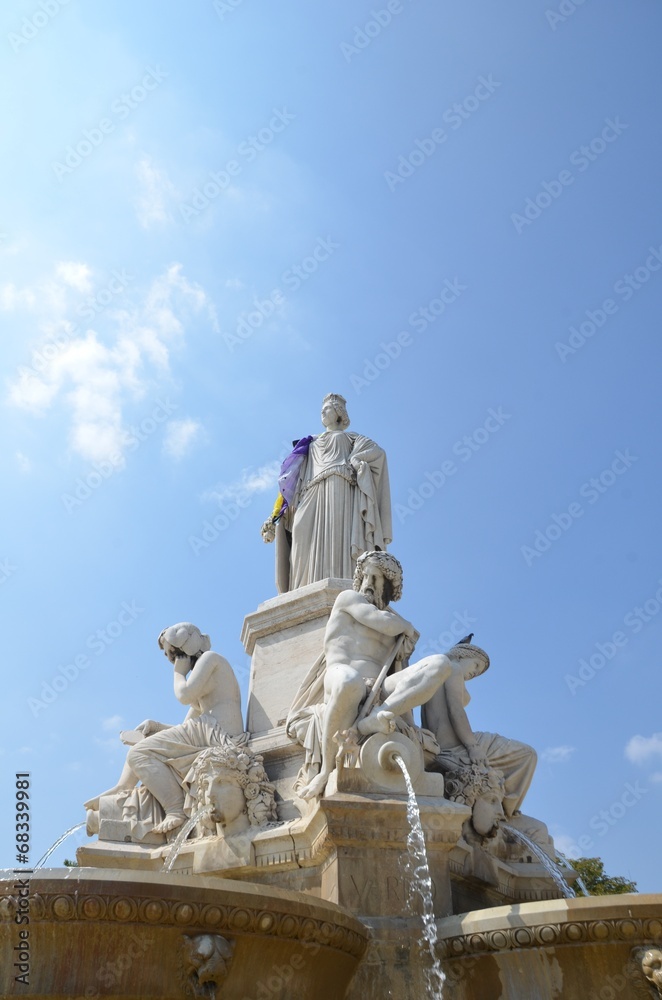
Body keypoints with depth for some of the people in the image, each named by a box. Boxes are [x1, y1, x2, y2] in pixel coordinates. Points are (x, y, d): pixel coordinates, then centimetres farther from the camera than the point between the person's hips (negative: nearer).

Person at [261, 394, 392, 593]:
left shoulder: (350, 437, 25)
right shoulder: (312, 444, 34)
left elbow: (377, 451, 5)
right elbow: (295, 479, 23)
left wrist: (354, 462, -10)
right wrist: (279, 512, 11)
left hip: (340, 491, -4)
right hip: (315, 497, 4)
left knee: (338, 540, -23)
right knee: (314, 545, -15)